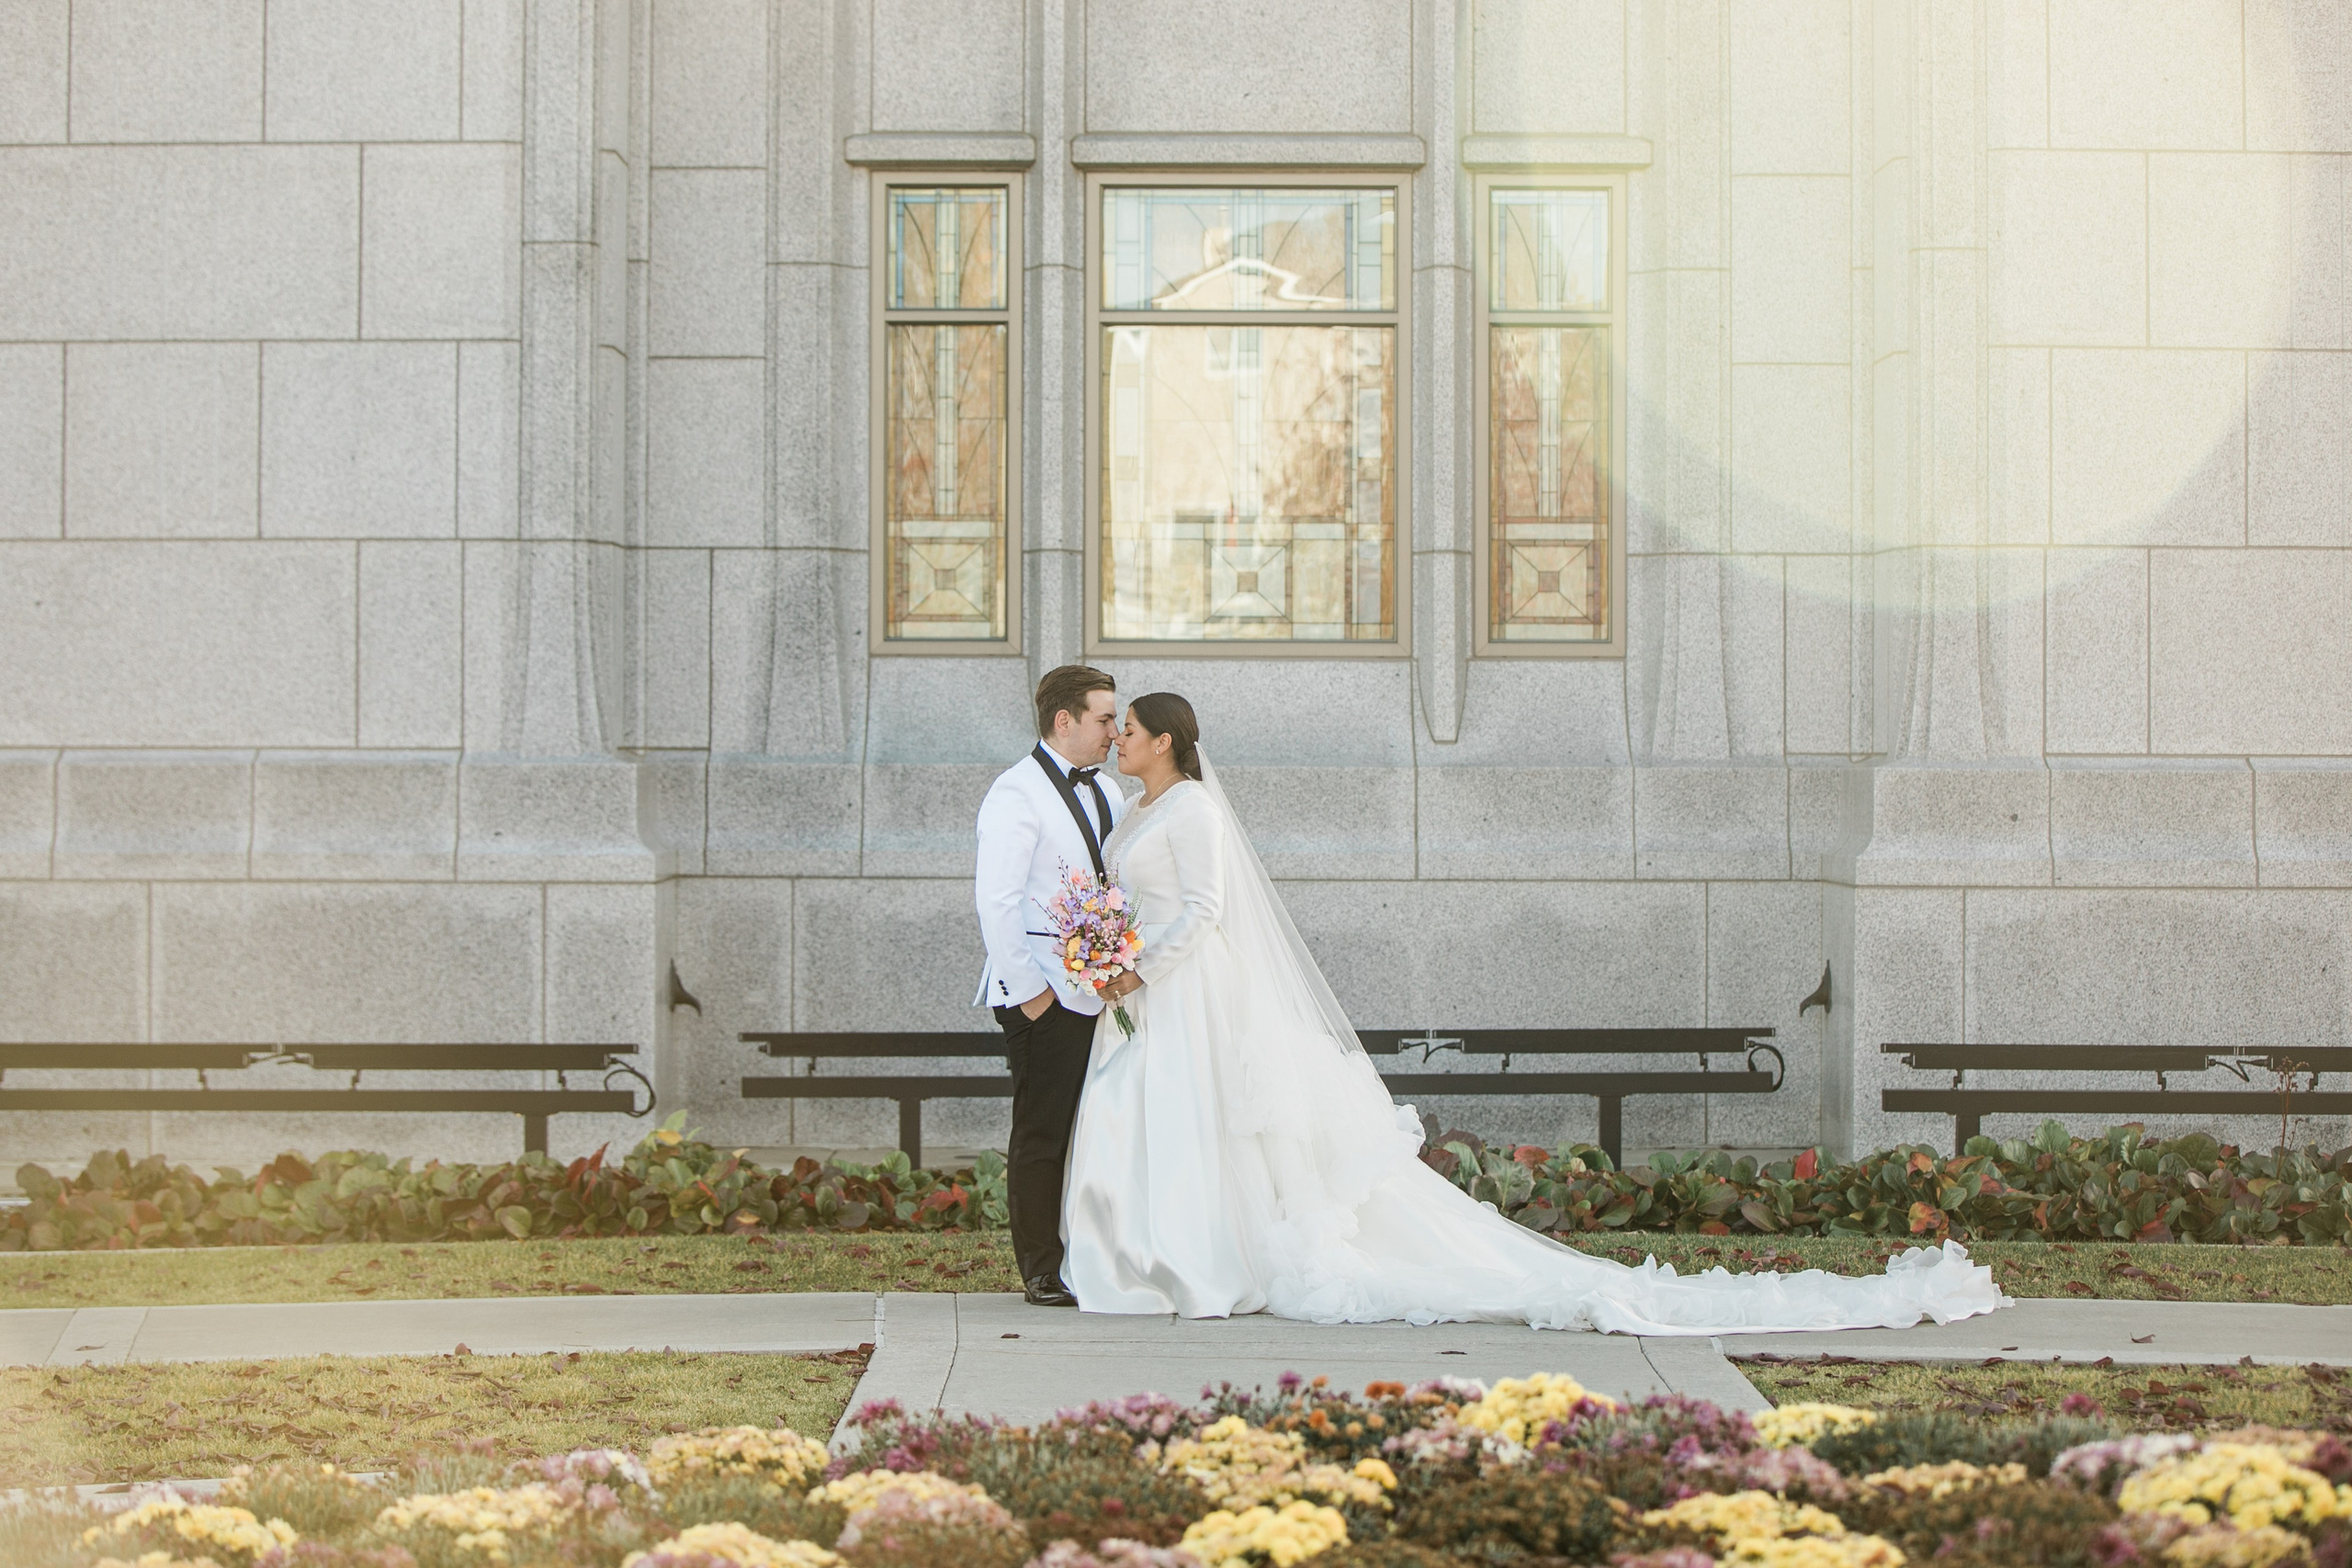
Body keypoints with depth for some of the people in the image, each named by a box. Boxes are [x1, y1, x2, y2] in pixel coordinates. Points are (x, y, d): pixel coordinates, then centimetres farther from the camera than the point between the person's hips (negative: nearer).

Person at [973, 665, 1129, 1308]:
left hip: (1102, 989, 8)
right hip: (1046, 998, -8)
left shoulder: (1105, 792, 16)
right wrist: (1028, 990, -15)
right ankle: (1042, 1273, 3)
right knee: (1042, 1132, -2)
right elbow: (996, 902, -14)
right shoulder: (1016, 794, -10)